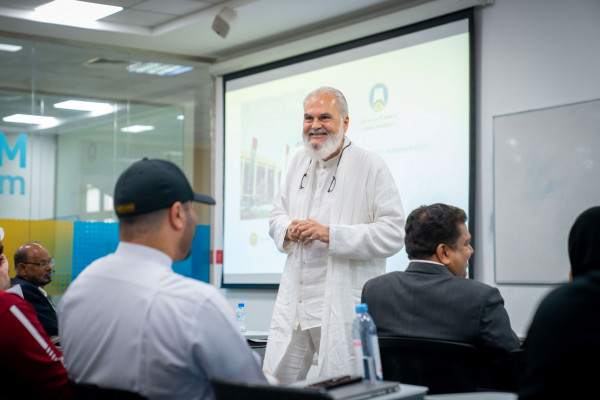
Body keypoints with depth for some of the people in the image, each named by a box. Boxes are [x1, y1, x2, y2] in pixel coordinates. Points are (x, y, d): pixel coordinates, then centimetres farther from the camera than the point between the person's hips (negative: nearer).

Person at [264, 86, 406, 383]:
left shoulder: (371, 167, -6)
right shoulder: (299, 163, 14)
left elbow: (393, 234, -13)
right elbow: (277, 213, 24)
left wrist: (331, 234, -19)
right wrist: (288, 229, -1)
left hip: (346, 310, -6)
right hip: (294, 304, 6)